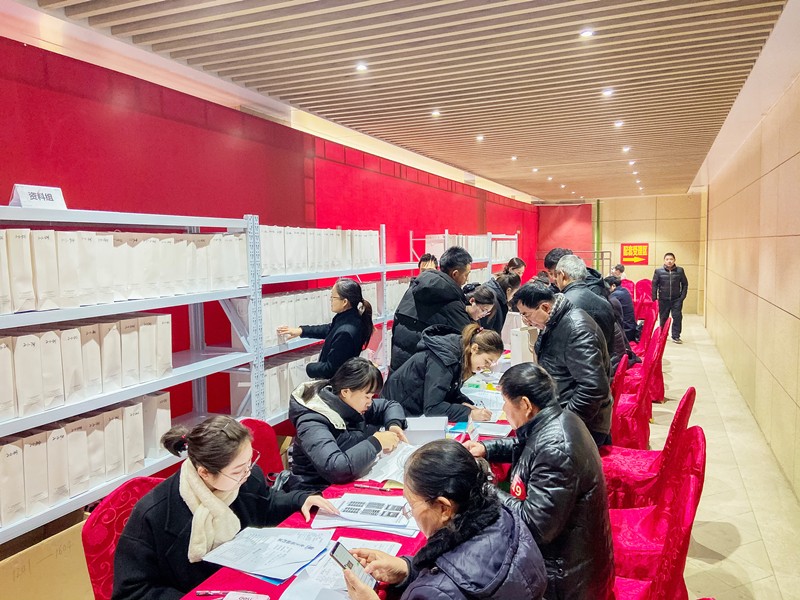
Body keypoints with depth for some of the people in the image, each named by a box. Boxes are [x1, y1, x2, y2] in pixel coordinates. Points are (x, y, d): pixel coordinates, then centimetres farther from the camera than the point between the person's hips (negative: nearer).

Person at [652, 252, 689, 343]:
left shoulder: (680, 270, 1)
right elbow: (654, 285, 2)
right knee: (663, 318, 10)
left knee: (677, 317, -4)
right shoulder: (658, 271, -1)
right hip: (663, 299, 0)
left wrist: (682, 296, -1)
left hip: (676, 299, 0)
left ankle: (676, 336, 5)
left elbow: (685, 284, 7)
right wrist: (654, 298, -3)